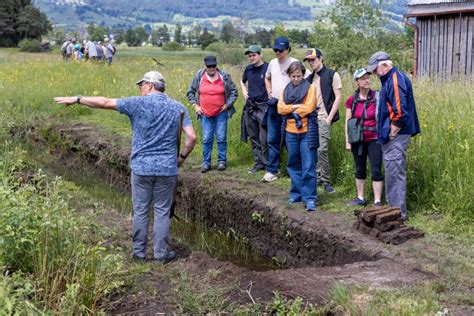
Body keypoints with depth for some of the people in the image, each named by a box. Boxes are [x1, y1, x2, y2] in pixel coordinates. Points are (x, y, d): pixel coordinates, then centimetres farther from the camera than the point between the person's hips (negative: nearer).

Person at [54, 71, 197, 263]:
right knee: (162, 212, 8)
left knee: (140, 211, 10)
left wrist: (77, 99, 7)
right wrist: (183, 156, 11)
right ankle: (161, 254, 13)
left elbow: (105, 103, -2)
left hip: (142, 167, -1)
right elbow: (191, 137, -5)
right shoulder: (178, 108, 2)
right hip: (167, 168, 2)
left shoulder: (139, 103, -5)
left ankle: (139, 253, 18)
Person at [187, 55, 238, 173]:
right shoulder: (199, 76, -2)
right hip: (205, 114, 1)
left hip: (221, 113, -1)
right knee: (206, 139, 2)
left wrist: (227, 105, -2)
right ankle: (206, 162, 10)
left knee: (221, 138, 1)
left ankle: (222, 161, 12)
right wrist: (195, 105, 0)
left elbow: (234, 92, 5)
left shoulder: (224, 76, -4)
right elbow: (190, 92, 9)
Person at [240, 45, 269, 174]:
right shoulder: (248, 69, 9)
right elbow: (242, 81, 29)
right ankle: (258, 163, 20)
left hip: (264, 107, -6)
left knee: (264, 139, -6)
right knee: (253, 138, 11)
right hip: (250, 106, 6)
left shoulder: (267, 68, -9)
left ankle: (267, 164, 5)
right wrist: (244, 91, 13)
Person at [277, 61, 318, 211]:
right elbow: (280, 108, 1)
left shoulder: (310, 88, 2)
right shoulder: (286, 90, 14)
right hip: (290, 132, 5)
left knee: (308, 166, -6)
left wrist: (291, 111, -4)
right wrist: (296, 106, -11)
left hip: (307, 131, -4)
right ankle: (296, 194, 23)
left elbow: (308, 108, -10)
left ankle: (310, 198, -4)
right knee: (293, 165, 12)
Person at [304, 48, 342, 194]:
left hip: (323, 118, -6)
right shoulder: (310, 78, 18)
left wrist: (329, 118, -11)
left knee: (322, 149, -12)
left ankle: (326, 180, -1)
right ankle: (318, 176, 15)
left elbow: (338, 98, -5)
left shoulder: (332, 75, 0)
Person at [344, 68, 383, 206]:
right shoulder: (352, 100, 0)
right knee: (360, 169, 14)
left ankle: (377, 201, 1)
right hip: (358, 140, 3)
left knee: (376, 170, -4)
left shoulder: (377, 97, -6)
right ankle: (360, 198, 27)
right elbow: (347, 121, 4)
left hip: (374, 139, -3)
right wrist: (347, 141, 2)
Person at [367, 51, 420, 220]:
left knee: (395, 173, -5)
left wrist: (392, 133, -16)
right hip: (391, 137, 10)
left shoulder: (396, 80, -17)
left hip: (395, 137, -10)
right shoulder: (390, 79, 15)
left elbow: (400, 111, -24)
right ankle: (393, 208, 24)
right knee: (393, 173, 15)